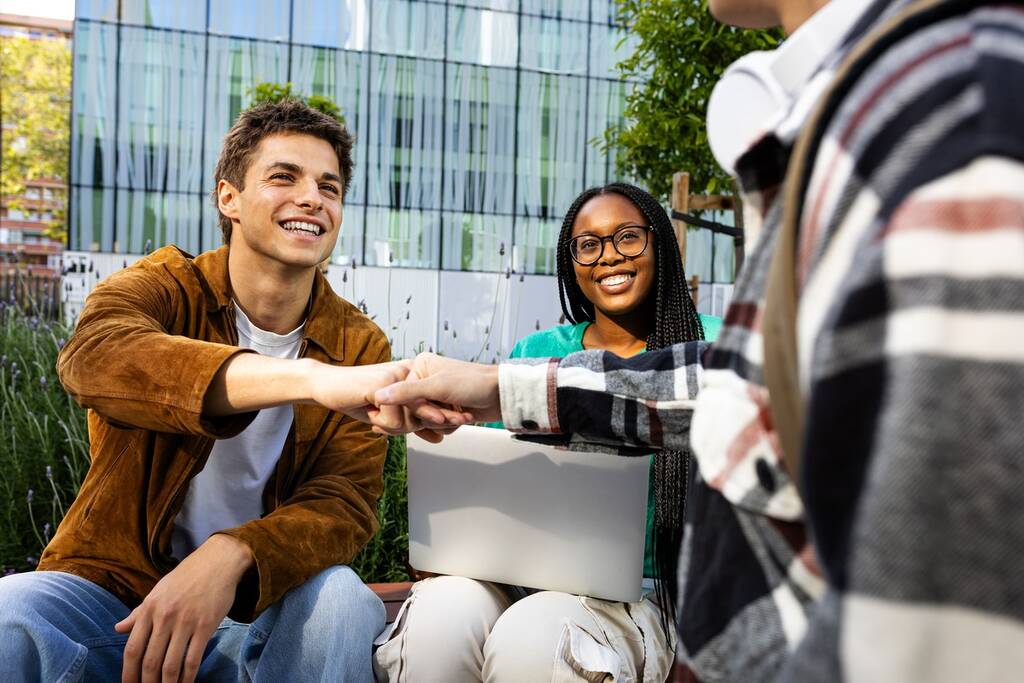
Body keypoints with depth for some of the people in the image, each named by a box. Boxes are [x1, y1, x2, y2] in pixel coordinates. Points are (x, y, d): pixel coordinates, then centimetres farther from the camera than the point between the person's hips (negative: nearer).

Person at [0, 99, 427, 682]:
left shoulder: (360, 348, -2)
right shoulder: (164, 286, -6)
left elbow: (345, 503, -12)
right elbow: (95, 356, -31)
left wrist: (231, 555, -35)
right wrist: (314, 380, -47)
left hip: (259, 610, 1)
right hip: (117, 588, 0)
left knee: (341, 600, -31)